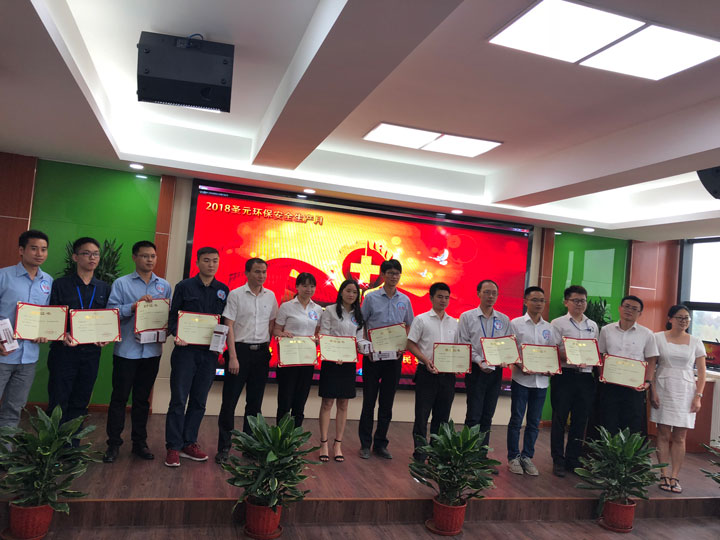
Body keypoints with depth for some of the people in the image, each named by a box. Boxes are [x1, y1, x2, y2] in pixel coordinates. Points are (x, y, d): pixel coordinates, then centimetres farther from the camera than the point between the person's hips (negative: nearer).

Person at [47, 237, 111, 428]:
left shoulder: (104, 289, 10)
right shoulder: (60, 285, 1)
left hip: (91, 353, 3)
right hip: (64, 352, -3)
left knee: (80, 404, 10)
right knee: (58, 404, 0)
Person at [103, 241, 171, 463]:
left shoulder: (164, 286, 10)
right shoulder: (121, 283, 1)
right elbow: (111, 311, -10)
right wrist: (134, 305, -21)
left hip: (152, 350, 3)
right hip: (126, 350, -3)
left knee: (142, 398, 12)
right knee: (119, 397, 3)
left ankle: (139, 442, 21)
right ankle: (113, 443, 14)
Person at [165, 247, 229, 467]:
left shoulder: (224, 290, 9)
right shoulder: (184, 286, 2)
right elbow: (173, 316, 1)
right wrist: (176, 335, -16)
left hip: (209, 352, 3)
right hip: (185, 350, -3)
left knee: (199, 401, 10)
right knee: (179, 400, -1)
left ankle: (189, 443, 22)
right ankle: (173, 447, 9)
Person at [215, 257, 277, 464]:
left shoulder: (270, 296, 7)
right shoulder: (236, 294, -5)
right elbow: (229, 326, -7)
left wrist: (267, 346, 7)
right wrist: (233, 357, -13)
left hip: (261, 353, 4)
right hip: (240, 349, -4)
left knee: (255, 402, 10)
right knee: (230, 401, -1)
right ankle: (223, 448, 9)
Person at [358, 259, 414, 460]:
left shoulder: (405, 300, 7)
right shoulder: (371, 297, -2)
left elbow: (408, 326, 14)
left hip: (394, 355, 3)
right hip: (373, 355, -3)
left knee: (387, 402, 9)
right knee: (369, 400, 3)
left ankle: (380, 444, 20)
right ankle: (365, 444, 14)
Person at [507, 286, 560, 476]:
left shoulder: (549, 328, 11)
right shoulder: (516, 323, -1)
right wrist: (521, 366, -19)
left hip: (541, 380, 4)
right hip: (521, 378, -4)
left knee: (534, 422, 10)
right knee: (516, 420, 3)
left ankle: (527, 456, 22)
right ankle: (513, 457, 14)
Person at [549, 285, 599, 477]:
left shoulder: (592, 325, 16)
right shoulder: (558, 323, 2)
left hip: (586, 376, 4)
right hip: (565, 375, -4)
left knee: (580, 420, 9)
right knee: (560, 419, 0)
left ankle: (573, 459, 20)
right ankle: (558, 461, 10)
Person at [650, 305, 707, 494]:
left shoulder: (695, 342, 6)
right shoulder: (658, 338, 1)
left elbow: (701, 371, 6)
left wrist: (698, 396, -2)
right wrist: (652, 391, -6)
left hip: (685, 392, 1)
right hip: (663, 390, -1)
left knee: (679, 437, 3)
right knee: (663, 435, 1)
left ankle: (675, 477, 9)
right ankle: (664, 475, 8)